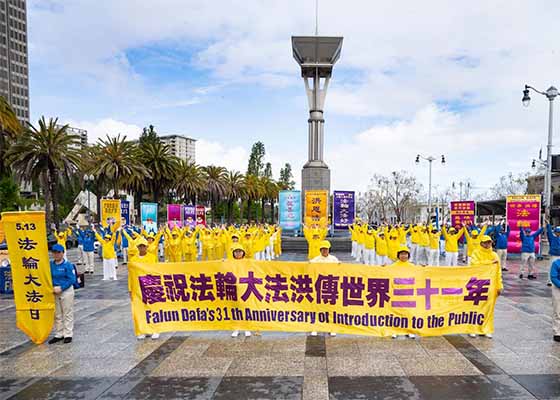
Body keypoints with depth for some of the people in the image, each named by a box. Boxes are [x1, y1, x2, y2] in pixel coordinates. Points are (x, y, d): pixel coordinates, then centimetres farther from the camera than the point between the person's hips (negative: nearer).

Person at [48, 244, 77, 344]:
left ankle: (68, 335, 13)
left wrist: (61, 288, -20)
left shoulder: (67, 265, -11)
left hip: (66, 291, -5)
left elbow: (72, 279, -14)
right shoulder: (50, 264, 4)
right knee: (57, 314, 14)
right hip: (54, 292, 5)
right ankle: (59, 334, 27)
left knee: (68, 314, 3)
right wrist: (52, 288, -8)